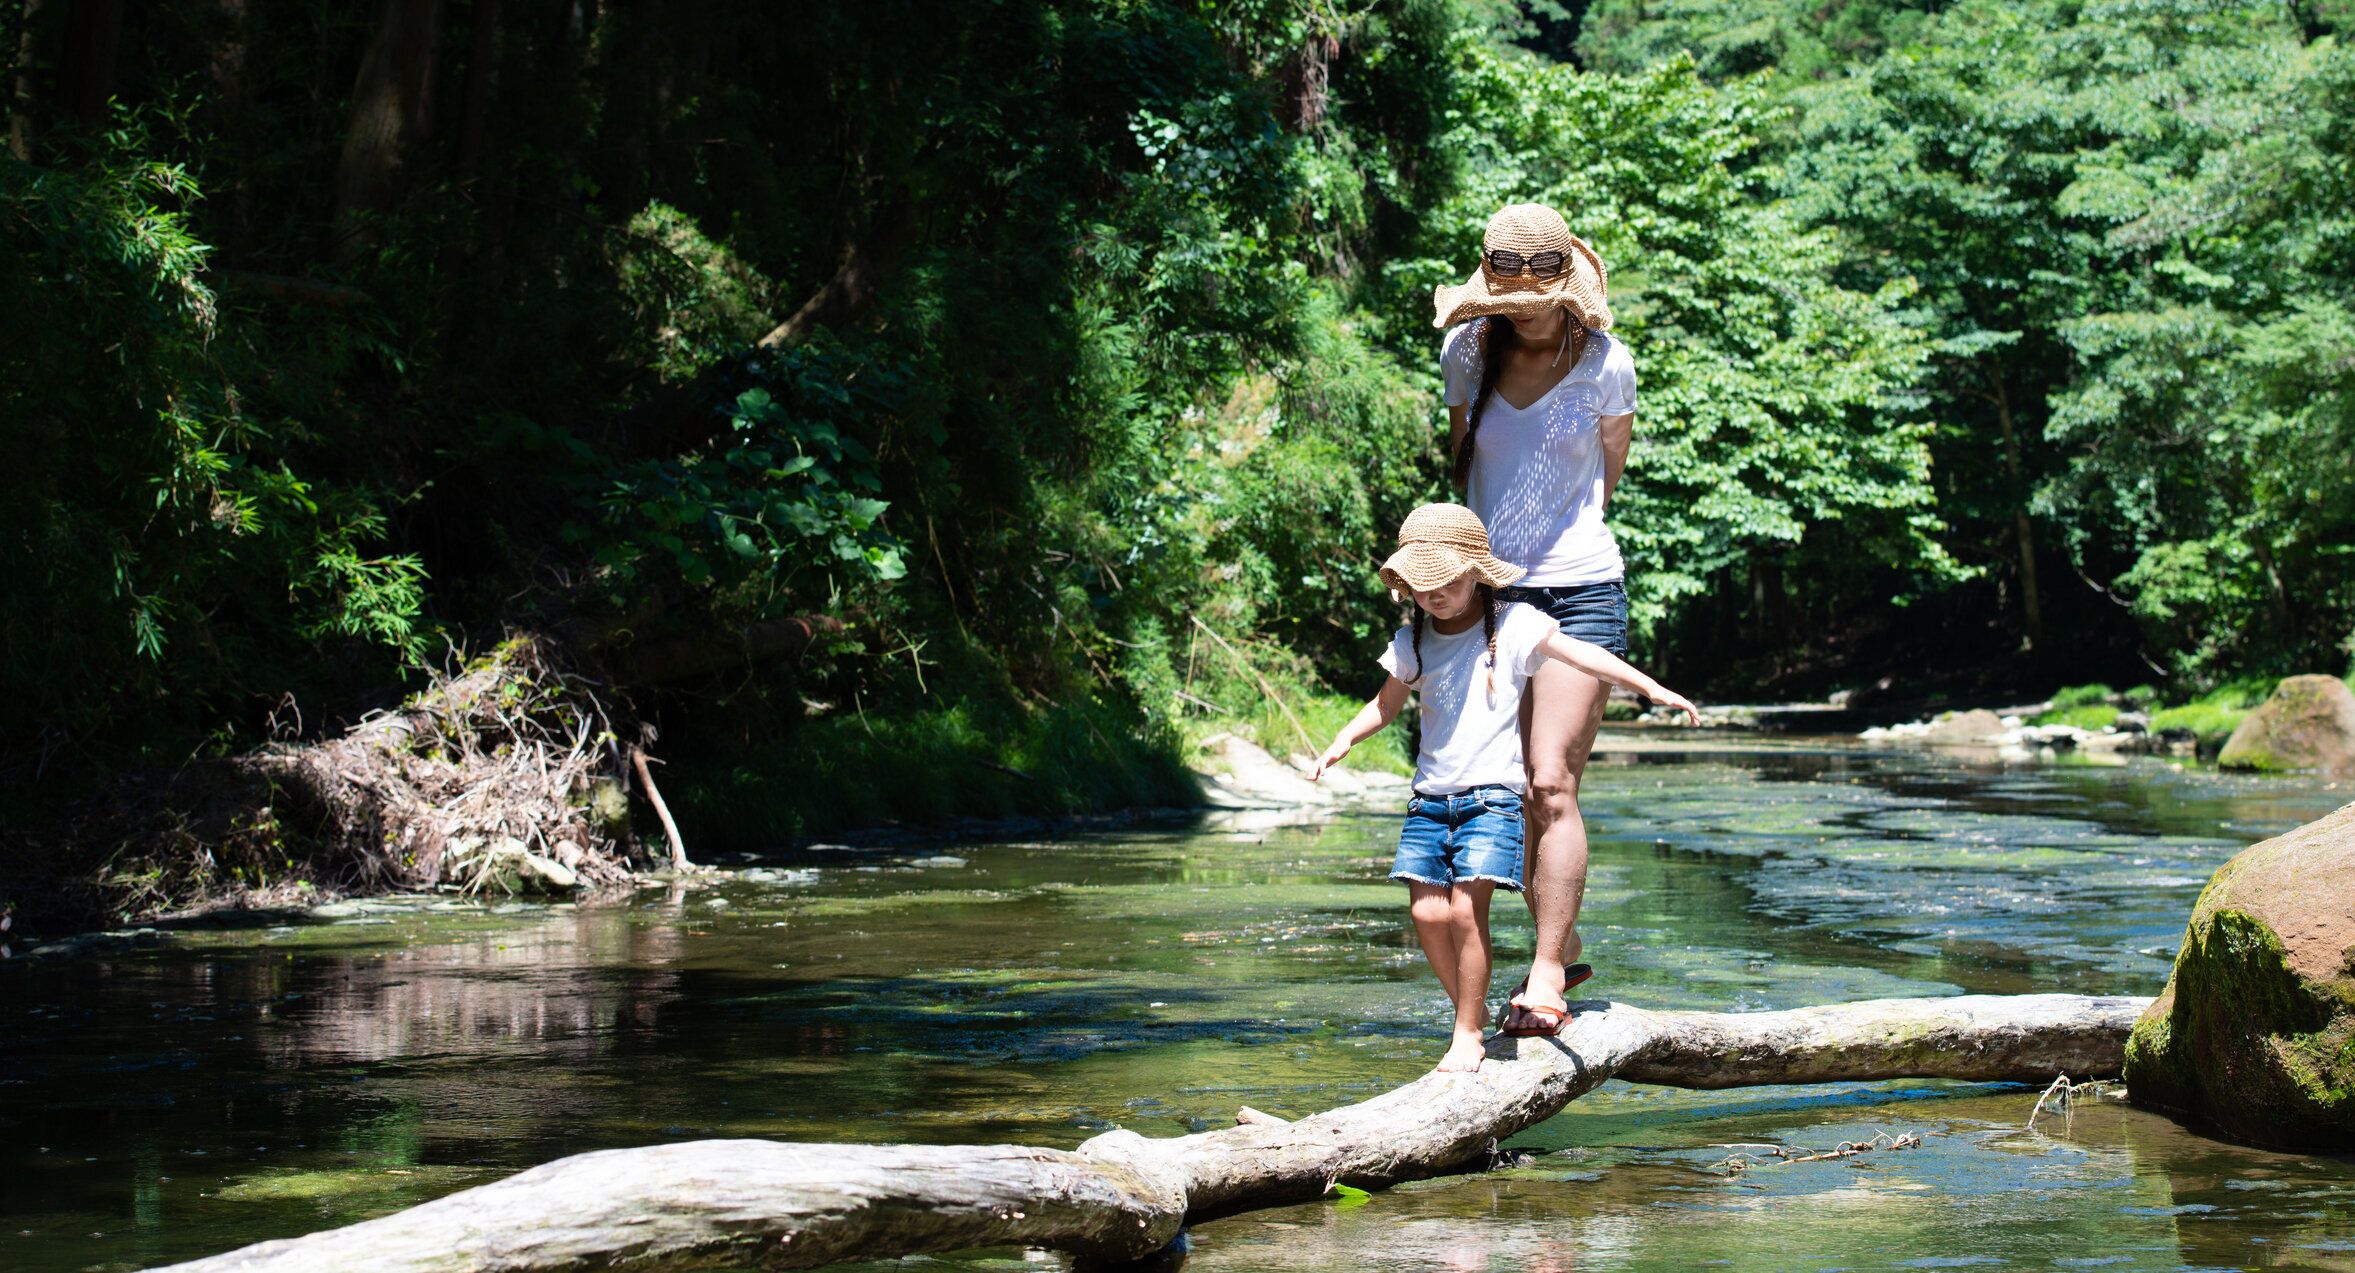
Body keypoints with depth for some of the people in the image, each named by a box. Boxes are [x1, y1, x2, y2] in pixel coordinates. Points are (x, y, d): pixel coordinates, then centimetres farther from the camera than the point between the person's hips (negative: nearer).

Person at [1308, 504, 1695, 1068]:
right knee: (1427, 912, -7)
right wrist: (1344, 740, 8)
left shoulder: (1511, 625, -3)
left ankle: (1467, 1033, -4)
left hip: (1491, 795, -4)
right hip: (1431, 797, 4)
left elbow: (1579, 653, -10)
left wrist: (1649, 686, -20)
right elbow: (1387, 702, 23)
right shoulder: (1413, 641, 10)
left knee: (1466, 908, -15)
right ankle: (1472, 1008, 15)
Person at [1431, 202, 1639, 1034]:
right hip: (1492, 589, 4)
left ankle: (1544, 977, -14)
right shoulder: (1468, 352, 3)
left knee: (1553, 783, -14)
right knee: (1509, 788, 8)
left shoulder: (1605, 365, -4)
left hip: (1579, 590, -4)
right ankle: (1562, 947, 24)